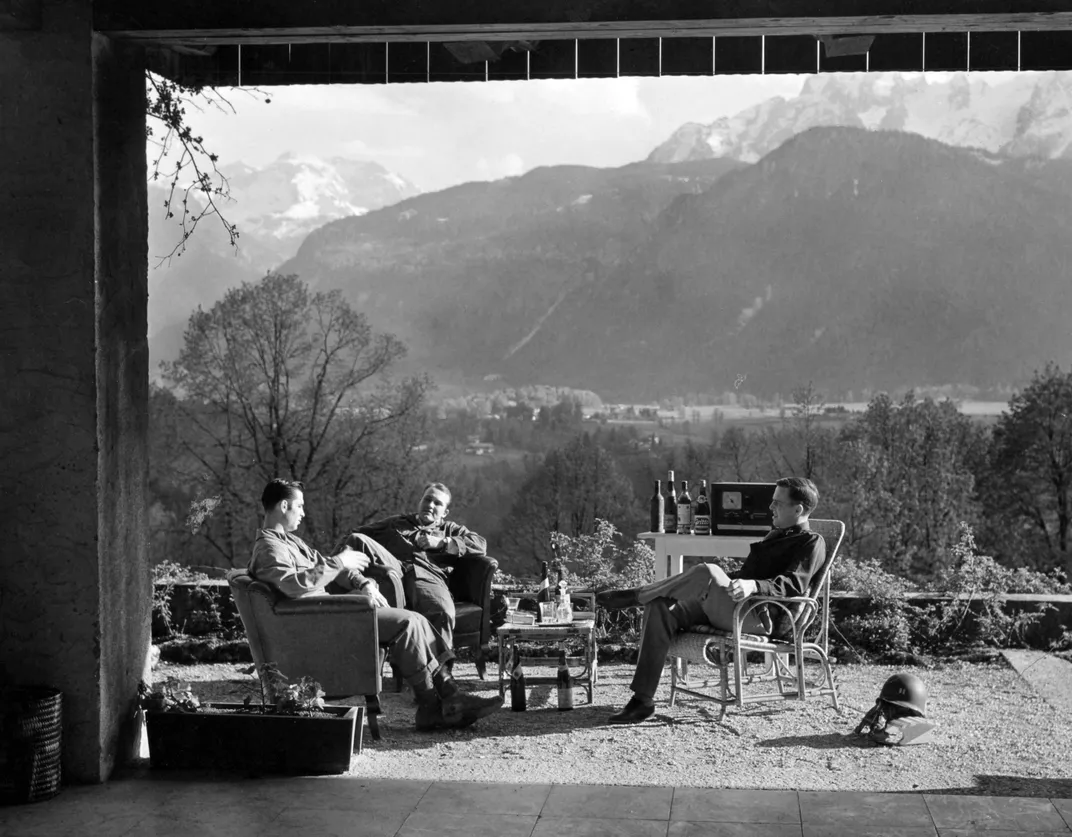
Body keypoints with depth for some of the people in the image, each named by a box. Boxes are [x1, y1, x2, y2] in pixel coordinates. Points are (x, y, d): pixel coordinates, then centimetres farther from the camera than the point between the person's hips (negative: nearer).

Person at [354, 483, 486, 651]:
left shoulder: (449, 529, 37)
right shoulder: (395, 523, 40)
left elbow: (481, 545, 20)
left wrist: (441, 543, 10)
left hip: (429, 575, 0)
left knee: (443, 612, -38)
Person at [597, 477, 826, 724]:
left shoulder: (812, 543, 2)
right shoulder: (775, 535, 30)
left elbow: (794, 584, -16)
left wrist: (753, 586, -33)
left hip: (760, 616, -9)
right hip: (723, 608, 9)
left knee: (707, 572, -35)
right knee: (661, 608, -14)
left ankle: (634, 595, -15)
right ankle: (643, 699, -17)